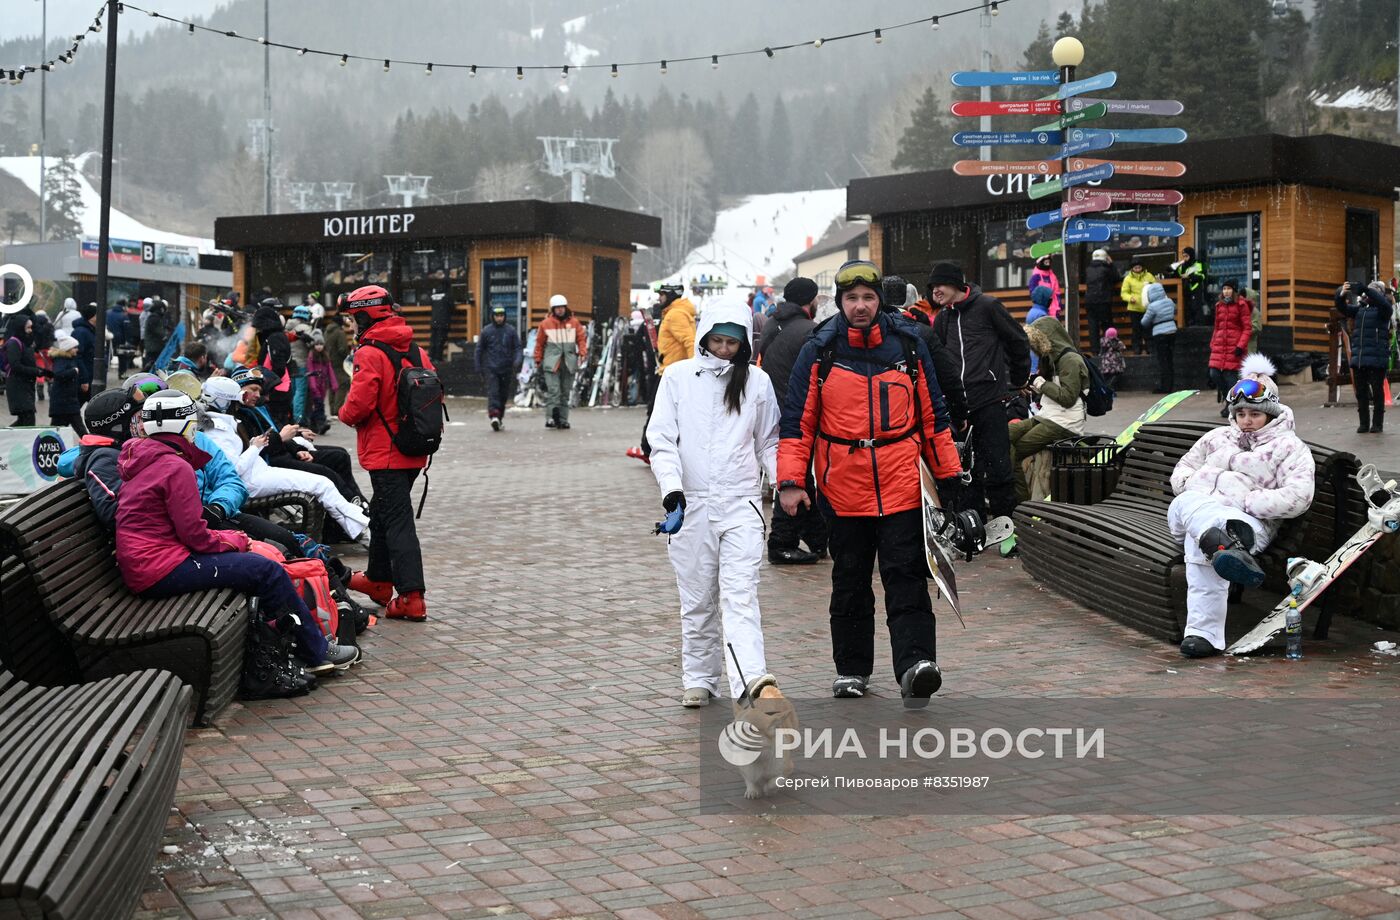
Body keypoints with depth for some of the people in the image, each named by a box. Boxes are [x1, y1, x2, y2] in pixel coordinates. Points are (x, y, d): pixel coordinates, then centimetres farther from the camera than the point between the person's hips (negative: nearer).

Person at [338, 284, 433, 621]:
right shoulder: (416, 351, 8)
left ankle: (411, 597, -12)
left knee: (397, 522, -8)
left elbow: (359, 404, -21)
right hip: (414, 451, 8)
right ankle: (378, 580, 37)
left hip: (385, 452, -8)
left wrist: (346, 415, 0)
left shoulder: (371, 353, -16)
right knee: (381, 513, 23)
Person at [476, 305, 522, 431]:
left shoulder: (511, 330, 4)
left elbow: (517, 347, 4)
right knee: (493, 392, -16)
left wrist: (518, 360, -14)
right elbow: (479, 349, 11)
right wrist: (479, 367, 8)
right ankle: (494, 415, -28)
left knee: (504, 394, 8)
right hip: (491, 368, -2)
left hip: (506, 369, 2)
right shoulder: (486, 331, 4)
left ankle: (500, 417, 20)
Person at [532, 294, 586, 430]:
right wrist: (538, 359, 5)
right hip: (552, 362, -3)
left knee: (566, 393, 6)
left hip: (569, 363, 3)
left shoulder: (574, 323, 8)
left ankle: (563, 420, 11)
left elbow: (581, 338, 7)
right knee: (553, 390, -13)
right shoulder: (546, 324, 3)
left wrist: (582, 352, -9)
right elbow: (539, 343, 8)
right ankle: (550, 417, -14)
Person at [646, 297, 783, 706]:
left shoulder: (757, 381, 7)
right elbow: (661, 439, 1)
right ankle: (700, 679, 21)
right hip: (691, 503, 1)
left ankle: (750, 683, -20)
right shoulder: (678, 377, 4)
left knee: (740, 595, -11)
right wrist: (671, 485, -14)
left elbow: (769, 442, 15)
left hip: (742, 503, -1)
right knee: (697, 599, 8)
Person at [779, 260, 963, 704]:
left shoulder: (907, 345, 4)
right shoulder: (819, 351, 1)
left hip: (901, 484, 0)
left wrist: (949, 476, 11)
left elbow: (933, 414, 11)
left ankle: (915, 664, -16)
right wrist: (791, 480, -7)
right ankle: (851, 670, 22)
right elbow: (797, 420, 2)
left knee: (906, 576, -9)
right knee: (850, 581, 11)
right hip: (843, 488, 1)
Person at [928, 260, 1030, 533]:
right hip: (959, 403, 6)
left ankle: (1005, 521, 2)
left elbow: (1018, 341, 5)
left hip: (990, 400, -5)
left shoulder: (987, 306, -1)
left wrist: (1018, 380, 12)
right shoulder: (943, 319, 16)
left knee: (998, 464, -7)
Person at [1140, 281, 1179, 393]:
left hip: (1160, 334, -6)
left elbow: (1145, 322, -7)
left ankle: (1163, 386, 1)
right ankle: (1171, 386, 16)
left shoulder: (1152, 307, -16)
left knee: (1162, 361, -1)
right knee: (1171, 359, 11)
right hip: (1172, 332, 6)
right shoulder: (1169, 302, 3)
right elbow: (1175, 311, 25)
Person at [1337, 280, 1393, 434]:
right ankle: (1364, 423, 12)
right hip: (1358, 360, 5)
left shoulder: (1382, 309, 2)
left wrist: (1365, 289, -28)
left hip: (1376, 359, -5)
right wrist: (1341, 295, -13)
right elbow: (1343, 309, 9)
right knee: (1361, 392, 6)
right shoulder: (1360, 309, 17)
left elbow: (1384, 303, -20)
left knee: (1377, 392, -1)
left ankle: (1377, 424, 5)